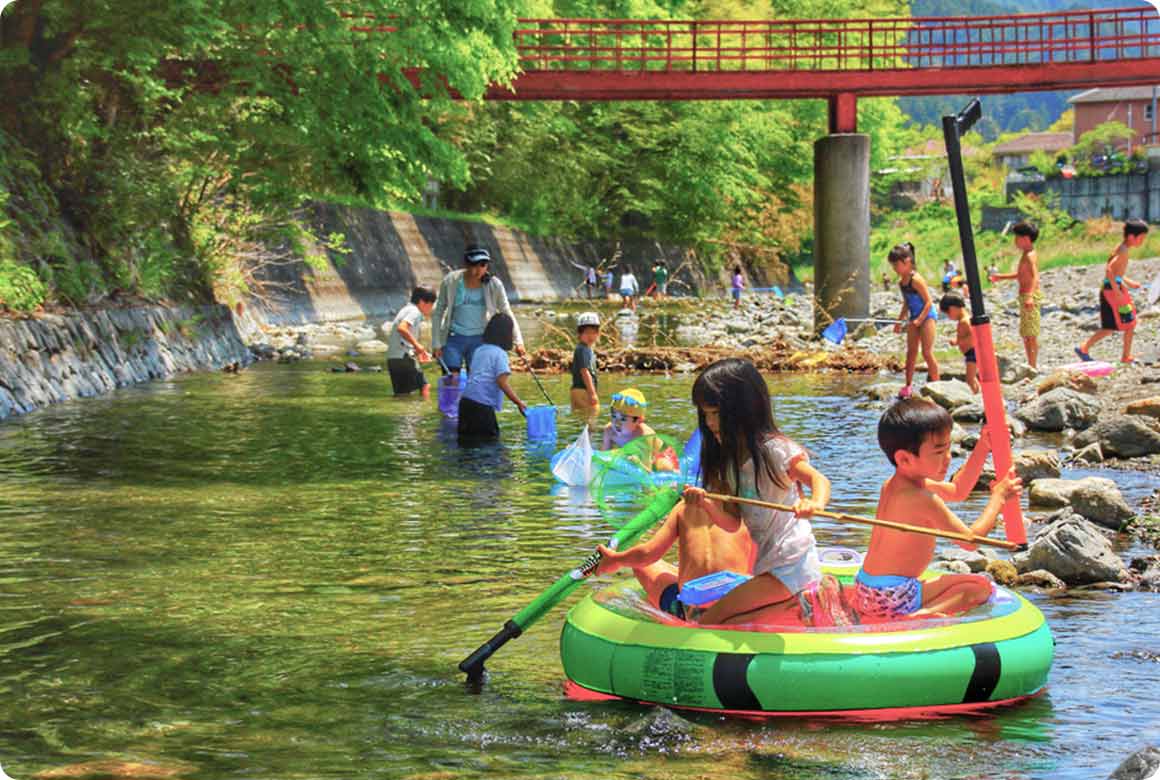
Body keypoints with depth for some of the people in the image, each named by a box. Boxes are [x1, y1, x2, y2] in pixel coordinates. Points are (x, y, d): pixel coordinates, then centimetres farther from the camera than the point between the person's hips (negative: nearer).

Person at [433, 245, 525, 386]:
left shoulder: (494, 285, -8)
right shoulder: (450, 281, -9)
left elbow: (507, 313, 0)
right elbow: (438, 313, 1)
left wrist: (518, 341, -9)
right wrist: (436, 343, -1)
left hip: (479, 340, 1)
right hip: (454, 338, -1)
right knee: (451, 382, -7)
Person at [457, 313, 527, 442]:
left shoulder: (479, 350, 17)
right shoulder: (500, 354, -5)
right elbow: (502, 383, -14)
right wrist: (518, 402, -11)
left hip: (465, 399, 7)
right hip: (482, 403, -7)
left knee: (466, 436, 16)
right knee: (490, 437, -1)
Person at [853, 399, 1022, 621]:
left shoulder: (893, 485, 9)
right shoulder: (922, 499, -20)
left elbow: (957, 490, 23)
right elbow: (970, 540, -15)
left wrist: (983, 448, 16)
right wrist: (998, 497, -4)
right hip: (892, 598, -10)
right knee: (980, 587, -9)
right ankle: (920, 618, -26)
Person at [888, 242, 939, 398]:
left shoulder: (916, 280, -19)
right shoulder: (902, 282, 7)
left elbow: (928, 302, -19)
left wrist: (919, 319, -24)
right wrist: (900, 321, 18)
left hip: (927, 316, -9)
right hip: (914, 318, 9)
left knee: (927, 352, -8)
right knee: (911, 352, 8)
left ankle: (936, 384, 2)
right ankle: (908, 386, 11)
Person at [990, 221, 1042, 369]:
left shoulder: (1030, 256, -16)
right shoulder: (1026, 255, 16)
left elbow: (1035, 276, -29)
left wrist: (1030, 296, -42)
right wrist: (1002, 277, 36)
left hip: (1030, 296, -11)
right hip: (1026, 296, 11)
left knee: (1031, 334, -9)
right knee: (1025, 334, 16)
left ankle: (1032, 367, -7)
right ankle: (1031, 366, 23)